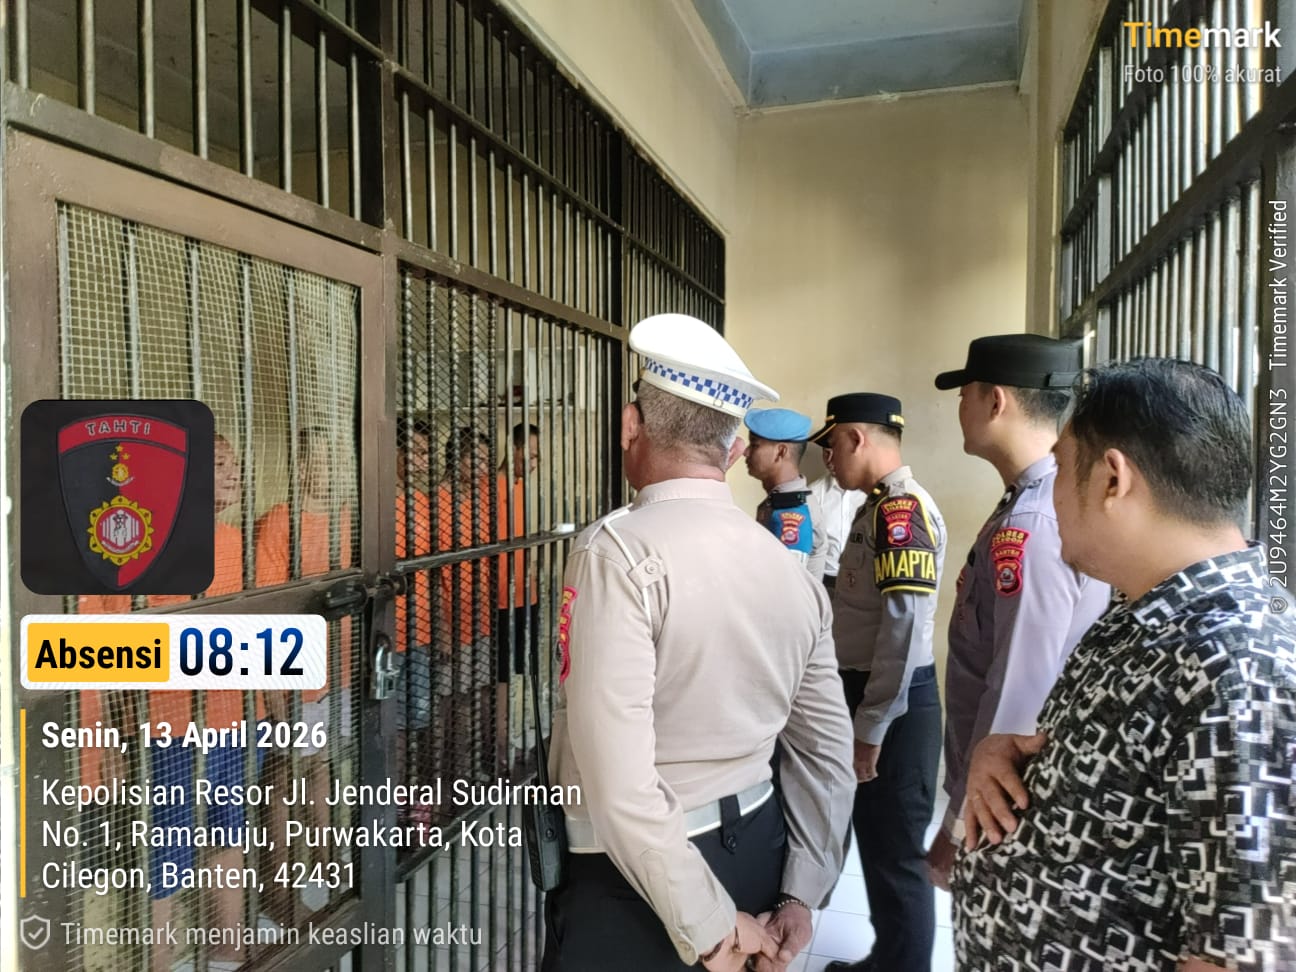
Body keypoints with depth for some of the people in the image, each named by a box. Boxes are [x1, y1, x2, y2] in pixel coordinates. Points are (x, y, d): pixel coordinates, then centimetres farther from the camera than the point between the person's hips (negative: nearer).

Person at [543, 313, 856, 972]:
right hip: (759, 851, 6)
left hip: (639, 881, -6)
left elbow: (619, 783, -25)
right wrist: (800, 897, 10)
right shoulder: (793, 570, 0)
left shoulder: (617, 552, -20)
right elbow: (827, 756, 5)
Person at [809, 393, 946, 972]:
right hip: (873, 695, 10)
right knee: (877, 840, 22)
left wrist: (871, 728, -21)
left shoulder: (902, 510, -19)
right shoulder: (881, 506, 11)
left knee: (896, 852, 4)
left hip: (894, 706, -10)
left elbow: (905, 627, -24)